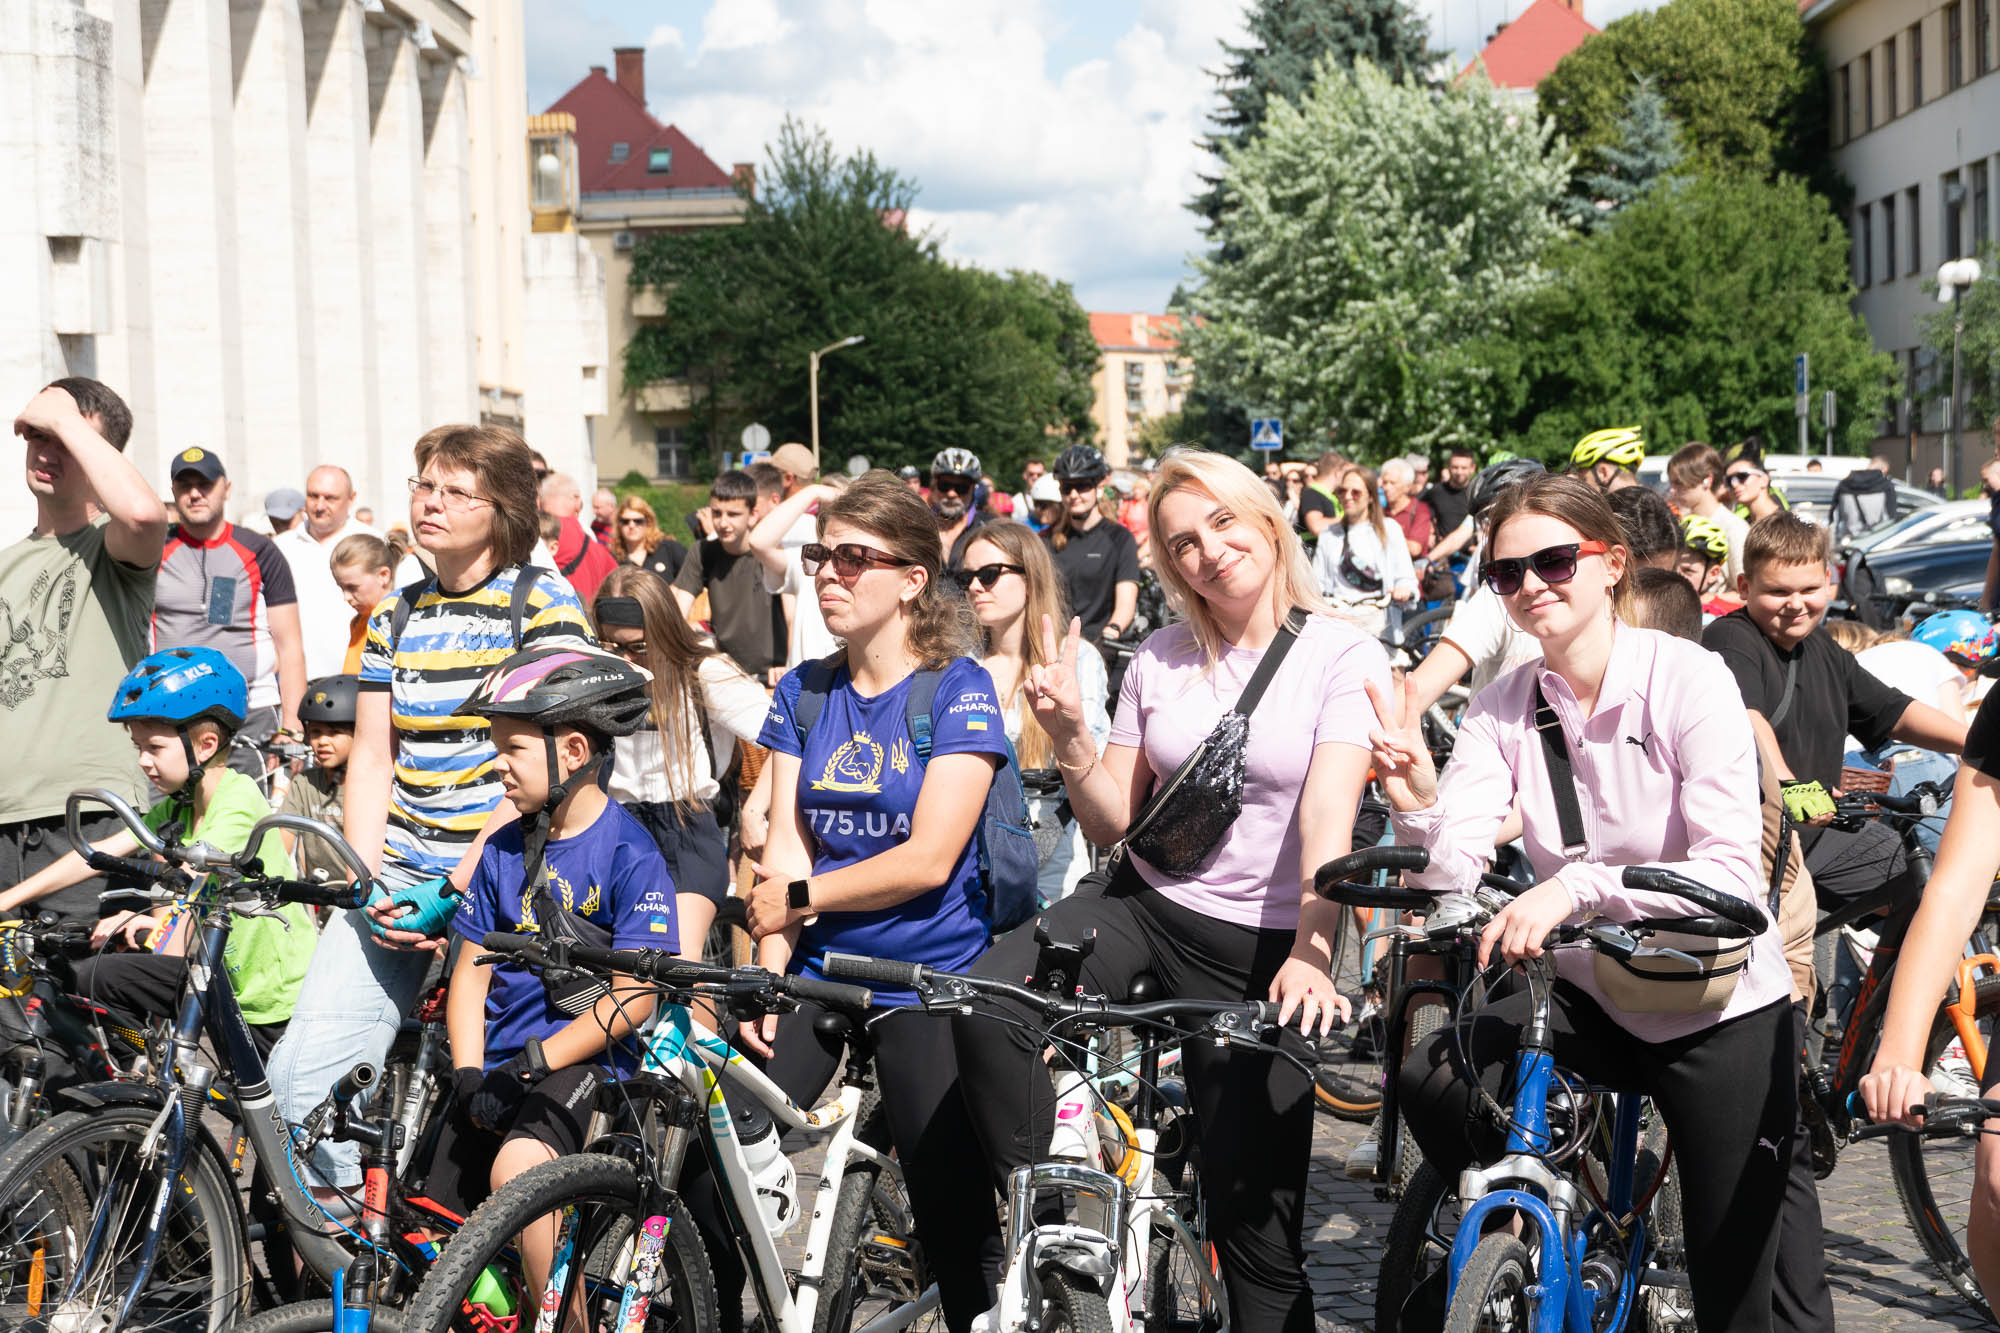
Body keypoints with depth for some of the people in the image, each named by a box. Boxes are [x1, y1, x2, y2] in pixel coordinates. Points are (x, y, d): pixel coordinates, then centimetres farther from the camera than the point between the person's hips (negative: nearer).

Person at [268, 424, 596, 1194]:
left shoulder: (544, 609, -3)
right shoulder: (395, 617, 14)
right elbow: (371, 761, 12)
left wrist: (454, 892, -16)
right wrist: (369, 887, -3)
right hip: (400, 870, 5)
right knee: (305, 1066, -8)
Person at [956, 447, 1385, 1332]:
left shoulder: (1342, 654, -7)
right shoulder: (1160, 660, 5)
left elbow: (1328, 815, -21)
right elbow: (1115, 826, 7)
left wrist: (1311, 953, -36)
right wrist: (1069, 737, -12)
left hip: (1259, 947, -3)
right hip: (1147, 905, 3)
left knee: (1255, 1216, -3)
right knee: (985, 1002, -25)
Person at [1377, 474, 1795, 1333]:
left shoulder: (1688, 678, -17)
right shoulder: (1505, 706, -4)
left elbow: (1732, 874, -27)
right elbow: (1452, 873, -13)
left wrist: (1577, 886, -40)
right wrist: (1417, 802, -34)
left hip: (1721, 1011, -3)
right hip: (1591, 995, 4)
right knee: (1432, 1080, -24)